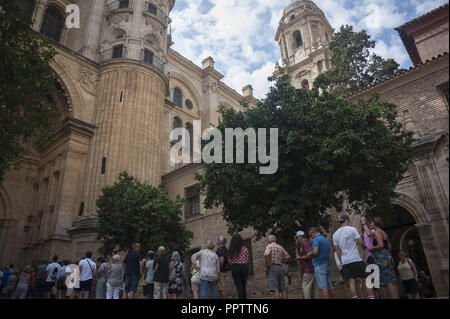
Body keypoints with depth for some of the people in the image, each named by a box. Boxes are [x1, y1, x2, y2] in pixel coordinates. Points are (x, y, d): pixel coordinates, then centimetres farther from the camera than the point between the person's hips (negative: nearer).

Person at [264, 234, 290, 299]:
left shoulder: (269, 246, -2)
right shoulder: (280, 247, 16)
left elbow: (266, 254, -20)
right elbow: (287, 256, 16)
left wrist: (267, 264, -9)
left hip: (273, 267, -6)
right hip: (281, 267, 6)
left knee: (275, 288, -8)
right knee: (283, 288, 8)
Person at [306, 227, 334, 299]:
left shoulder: (316, 239, -10)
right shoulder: (325, 240, 18)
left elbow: (315, 252, -23)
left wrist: (309, 254, -2)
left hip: (319, 264, -9)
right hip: (327, 264, 9)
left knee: (323, 286, -8)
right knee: (329, 286, 9)